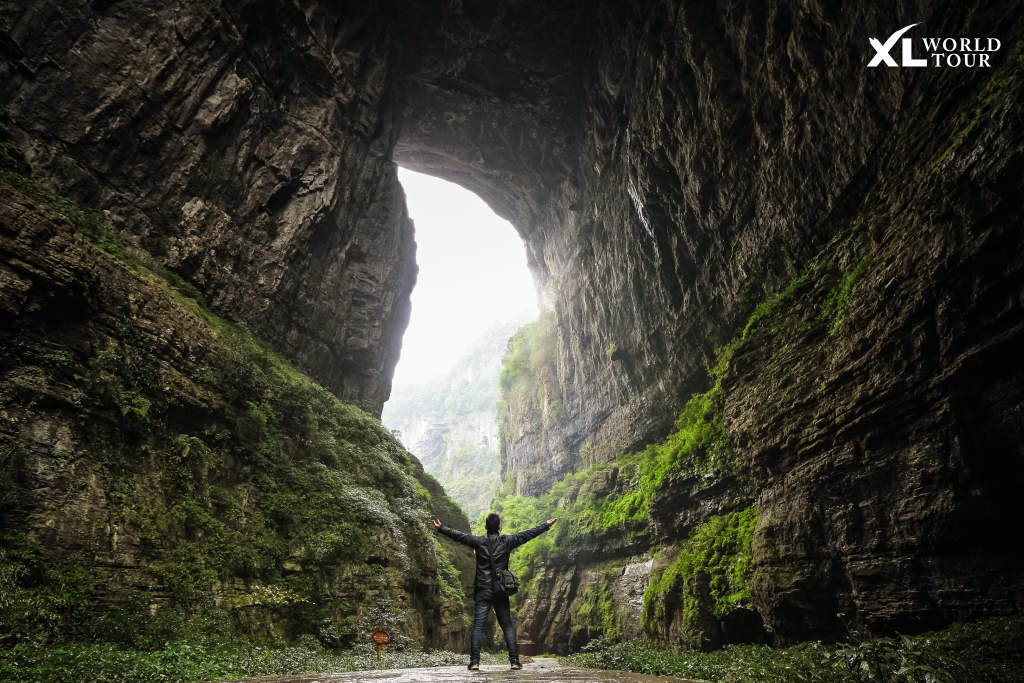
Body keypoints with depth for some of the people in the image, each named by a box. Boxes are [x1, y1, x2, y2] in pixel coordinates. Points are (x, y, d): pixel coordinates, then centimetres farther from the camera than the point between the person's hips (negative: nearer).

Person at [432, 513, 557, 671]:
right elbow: (528, 534, 3)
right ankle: (514, 660, 7)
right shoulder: (507, 541, -2)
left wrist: (441, 528, 15)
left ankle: (474, 661, -3)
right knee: (507, 626, 10)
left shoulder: (479, 542, -3)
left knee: (478, 626, 2)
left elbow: (458, 536, 3)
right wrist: (546, 525, 11)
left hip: (483, 592, -1)